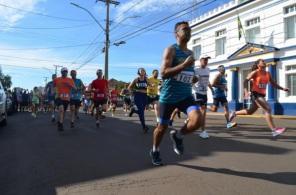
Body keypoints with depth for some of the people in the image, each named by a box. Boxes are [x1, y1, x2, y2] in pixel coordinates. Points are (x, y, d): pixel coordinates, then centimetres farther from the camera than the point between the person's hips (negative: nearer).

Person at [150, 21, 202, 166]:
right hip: (169, 96, -5)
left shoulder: (190, 53, 14)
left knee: (197, 120, -20)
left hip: (186, 95, 5)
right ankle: (155, 151, 35)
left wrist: (193, 79, 9)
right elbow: (163, 73, -21)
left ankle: (178, 136, 10)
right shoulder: (171, 50, -8)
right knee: (162, 126, 8)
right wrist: (184, 65, -28)